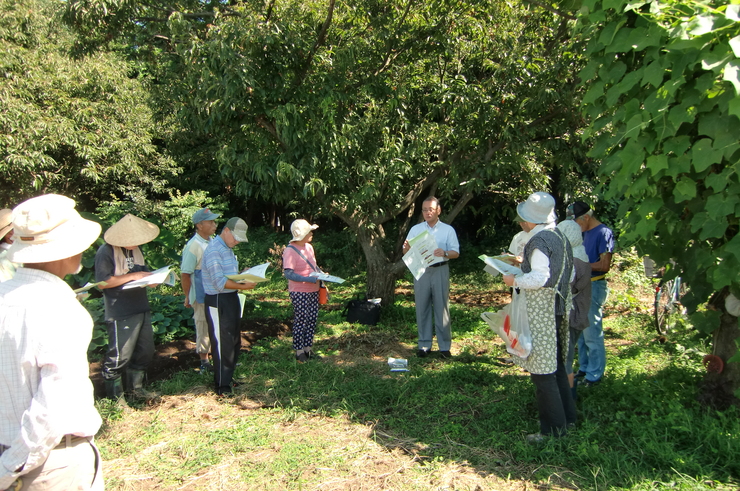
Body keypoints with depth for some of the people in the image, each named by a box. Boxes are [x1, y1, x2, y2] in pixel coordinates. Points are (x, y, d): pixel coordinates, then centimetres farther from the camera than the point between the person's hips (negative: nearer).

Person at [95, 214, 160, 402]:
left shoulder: (135, 249, 11)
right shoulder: (106, 252, -14)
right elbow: (103, 282, -20)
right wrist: (134, 276, -22)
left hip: (141, 308, 8)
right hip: (121, 314, -8)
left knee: (145, 351, 16)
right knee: (119, 355, 0)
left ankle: (135, 387, 33)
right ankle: (114, 395, 18)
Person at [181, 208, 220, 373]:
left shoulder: (212, 242, 5)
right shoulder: (193, 246, -19)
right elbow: (184, 274, -16)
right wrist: (188, 297, -11)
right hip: (202, 297, -7)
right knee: (204, 329, 7)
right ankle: (204, 362, 22)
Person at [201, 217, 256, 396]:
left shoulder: (227, 248, 13)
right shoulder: (214, 250, -18)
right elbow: (220, 282, -25)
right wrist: (243, 286, -26)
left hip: (231, 299, 10)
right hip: (218, 302, -10)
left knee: (234, 341, 18)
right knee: (222, 343, -1)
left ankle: (228, 377, 33)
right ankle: (222, 386, 11)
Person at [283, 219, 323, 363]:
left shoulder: (309, 247, 8)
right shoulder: (290, 251, -16)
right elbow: (288, 274, -21)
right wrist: (309, 279, -25)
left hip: (313, 291, 8)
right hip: (299, 293, -8)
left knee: (312, 319, 12)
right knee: (301, 321, 0)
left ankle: (308, 348, 25)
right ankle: (299, 352, 12)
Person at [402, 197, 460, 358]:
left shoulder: (448, 230, 4)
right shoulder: (415, 229, 9)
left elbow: (456, 252, -1)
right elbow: (406, 253, 8)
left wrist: (445, 253, -22)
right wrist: (407, 247, -16)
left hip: (440, 271, -2)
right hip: (420, 271, 2)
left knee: (441, 308, 0)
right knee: (422, 308, 5)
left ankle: (444, 346, 9)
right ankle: (424, 344, 16)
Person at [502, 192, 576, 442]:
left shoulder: (539, 241, -17)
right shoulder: (559, 236, 11)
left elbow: (539, 278, -24)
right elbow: (570, 273, 16)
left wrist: (514, 280, -10)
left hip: (540, 310, -10)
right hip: (557, 307, 10)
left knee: (542, 369, -2)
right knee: (555, 365, 19)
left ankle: (553, 428, 6)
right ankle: (566, 416, 31)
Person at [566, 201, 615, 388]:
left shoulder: (604, 232, -11)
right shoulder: (585, 233, 14)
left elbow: (605, 265, -17)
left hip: (594, 286, -9)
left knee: (592, 333, -3)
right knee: (580, 331, 14)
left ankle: (595, 374, 8)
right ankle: (584, 368, 25)